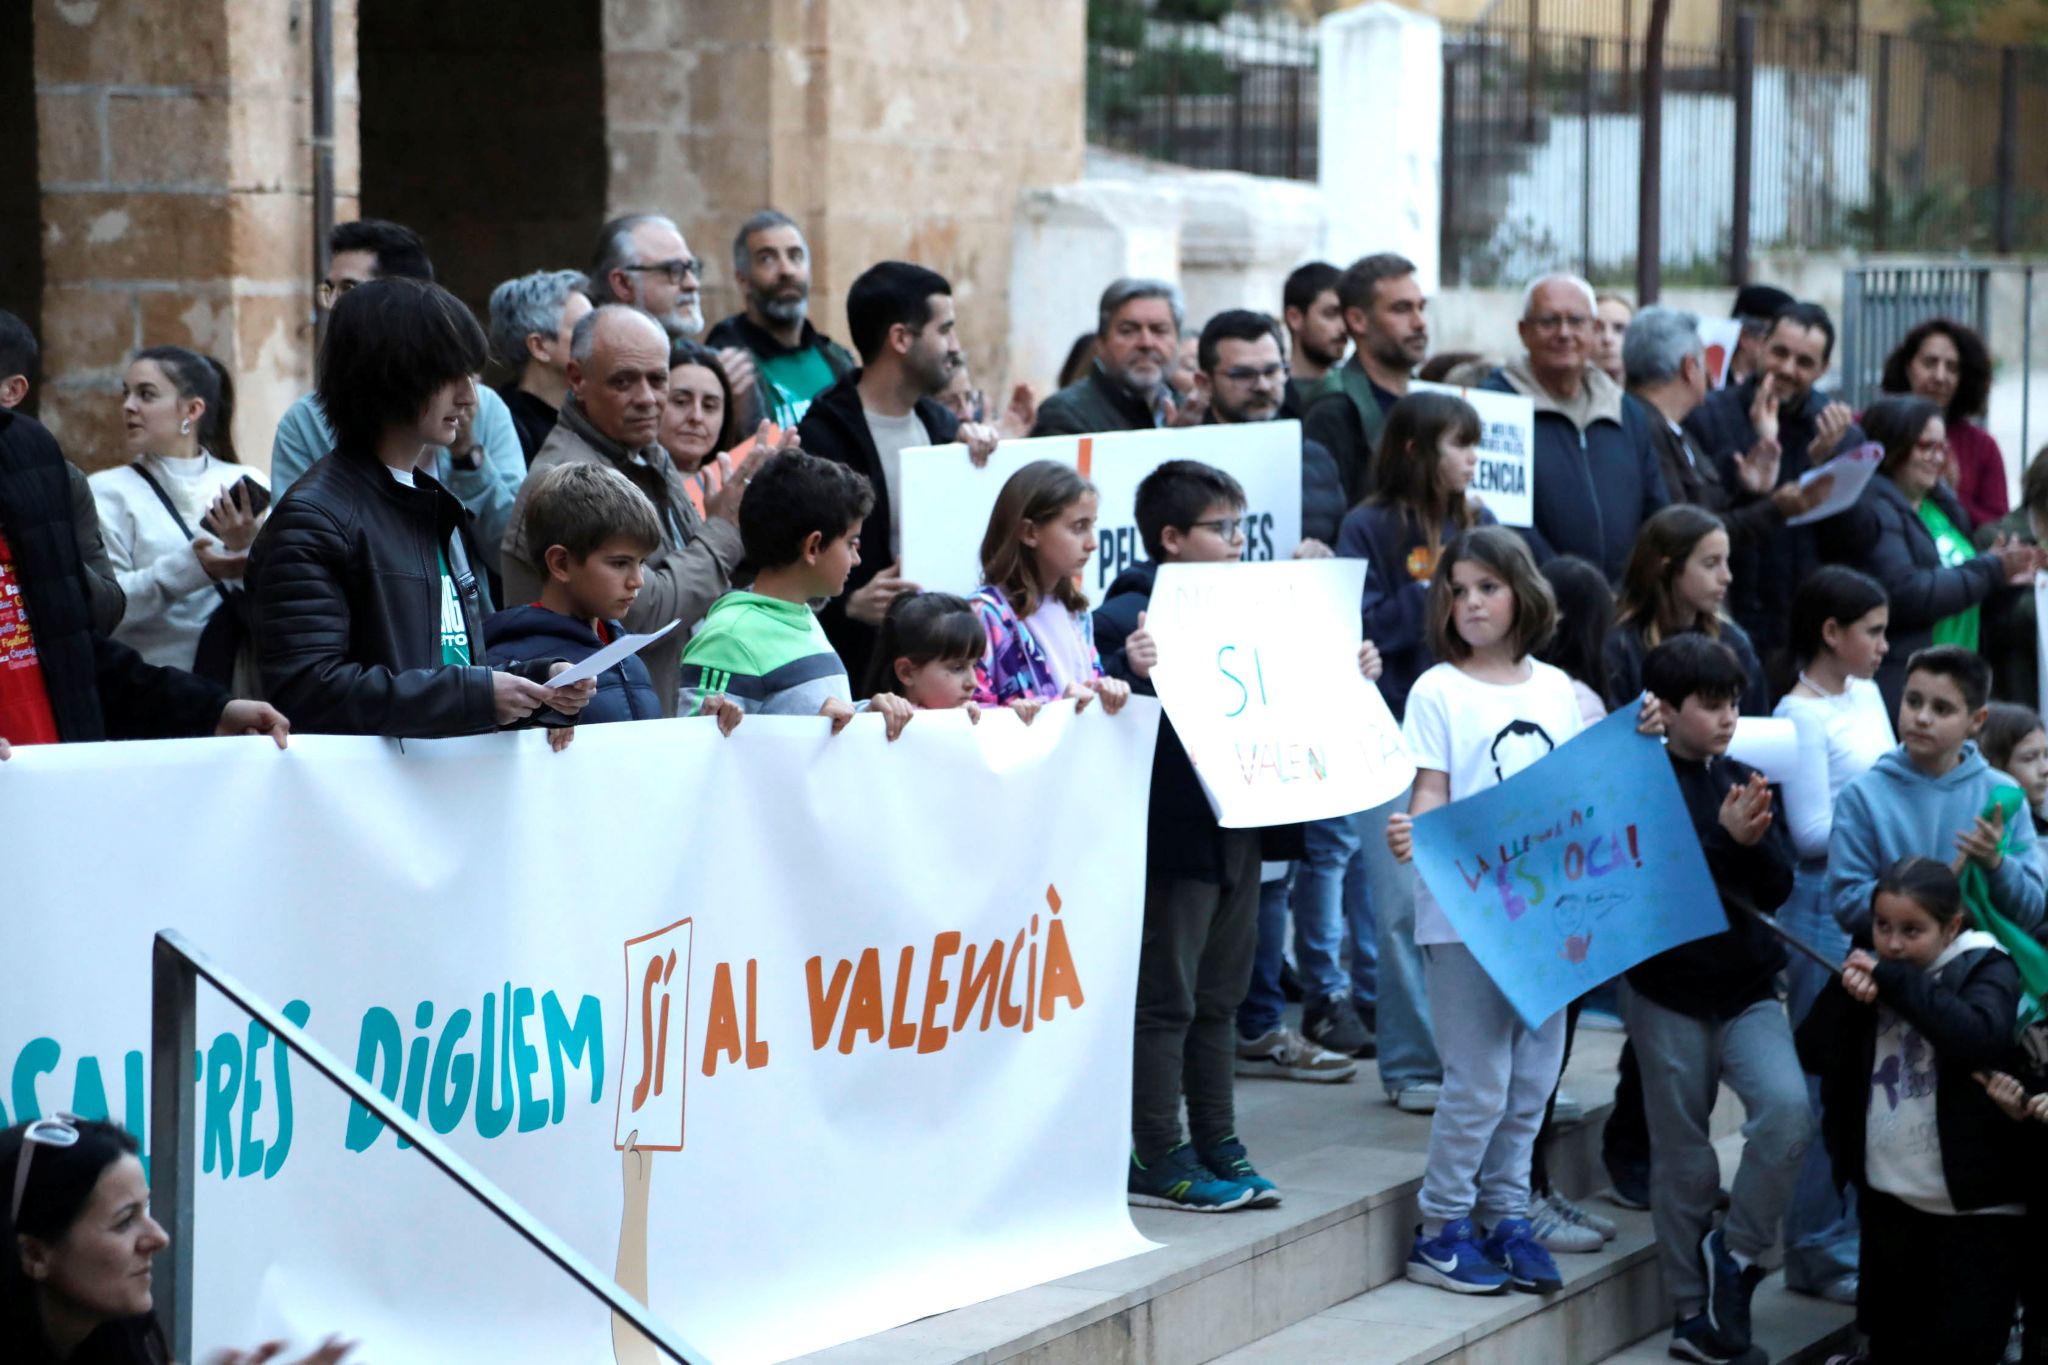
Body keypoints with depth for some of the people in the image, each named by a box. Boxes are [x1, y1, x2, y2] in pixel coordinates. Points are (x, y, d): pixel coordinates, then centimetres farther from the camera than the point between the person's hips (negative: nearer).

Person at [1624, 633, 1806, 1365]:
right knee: (1684, 1160, 5)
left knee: (1788, 1109, -20)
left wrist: (1755, 840, -15)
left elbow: (1779, 887, 4)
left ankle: (1736, 1253, 1)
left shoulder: (1742, 782, 7)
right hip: (1668, 992, -4)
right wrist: (1722, 837, -24)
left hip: (1747, 988, 4)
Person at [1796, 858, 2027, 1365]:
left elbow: (1981, 1036, -28)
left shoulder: (1985, 969, -7)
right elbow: (1813, 1054, 2)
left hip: (1975, 1207, -5)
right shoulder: (1867, 965, 7)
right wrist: (1846, 995, -15)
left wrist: (1896, 980, -23)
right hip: (1889, 1199, 5)